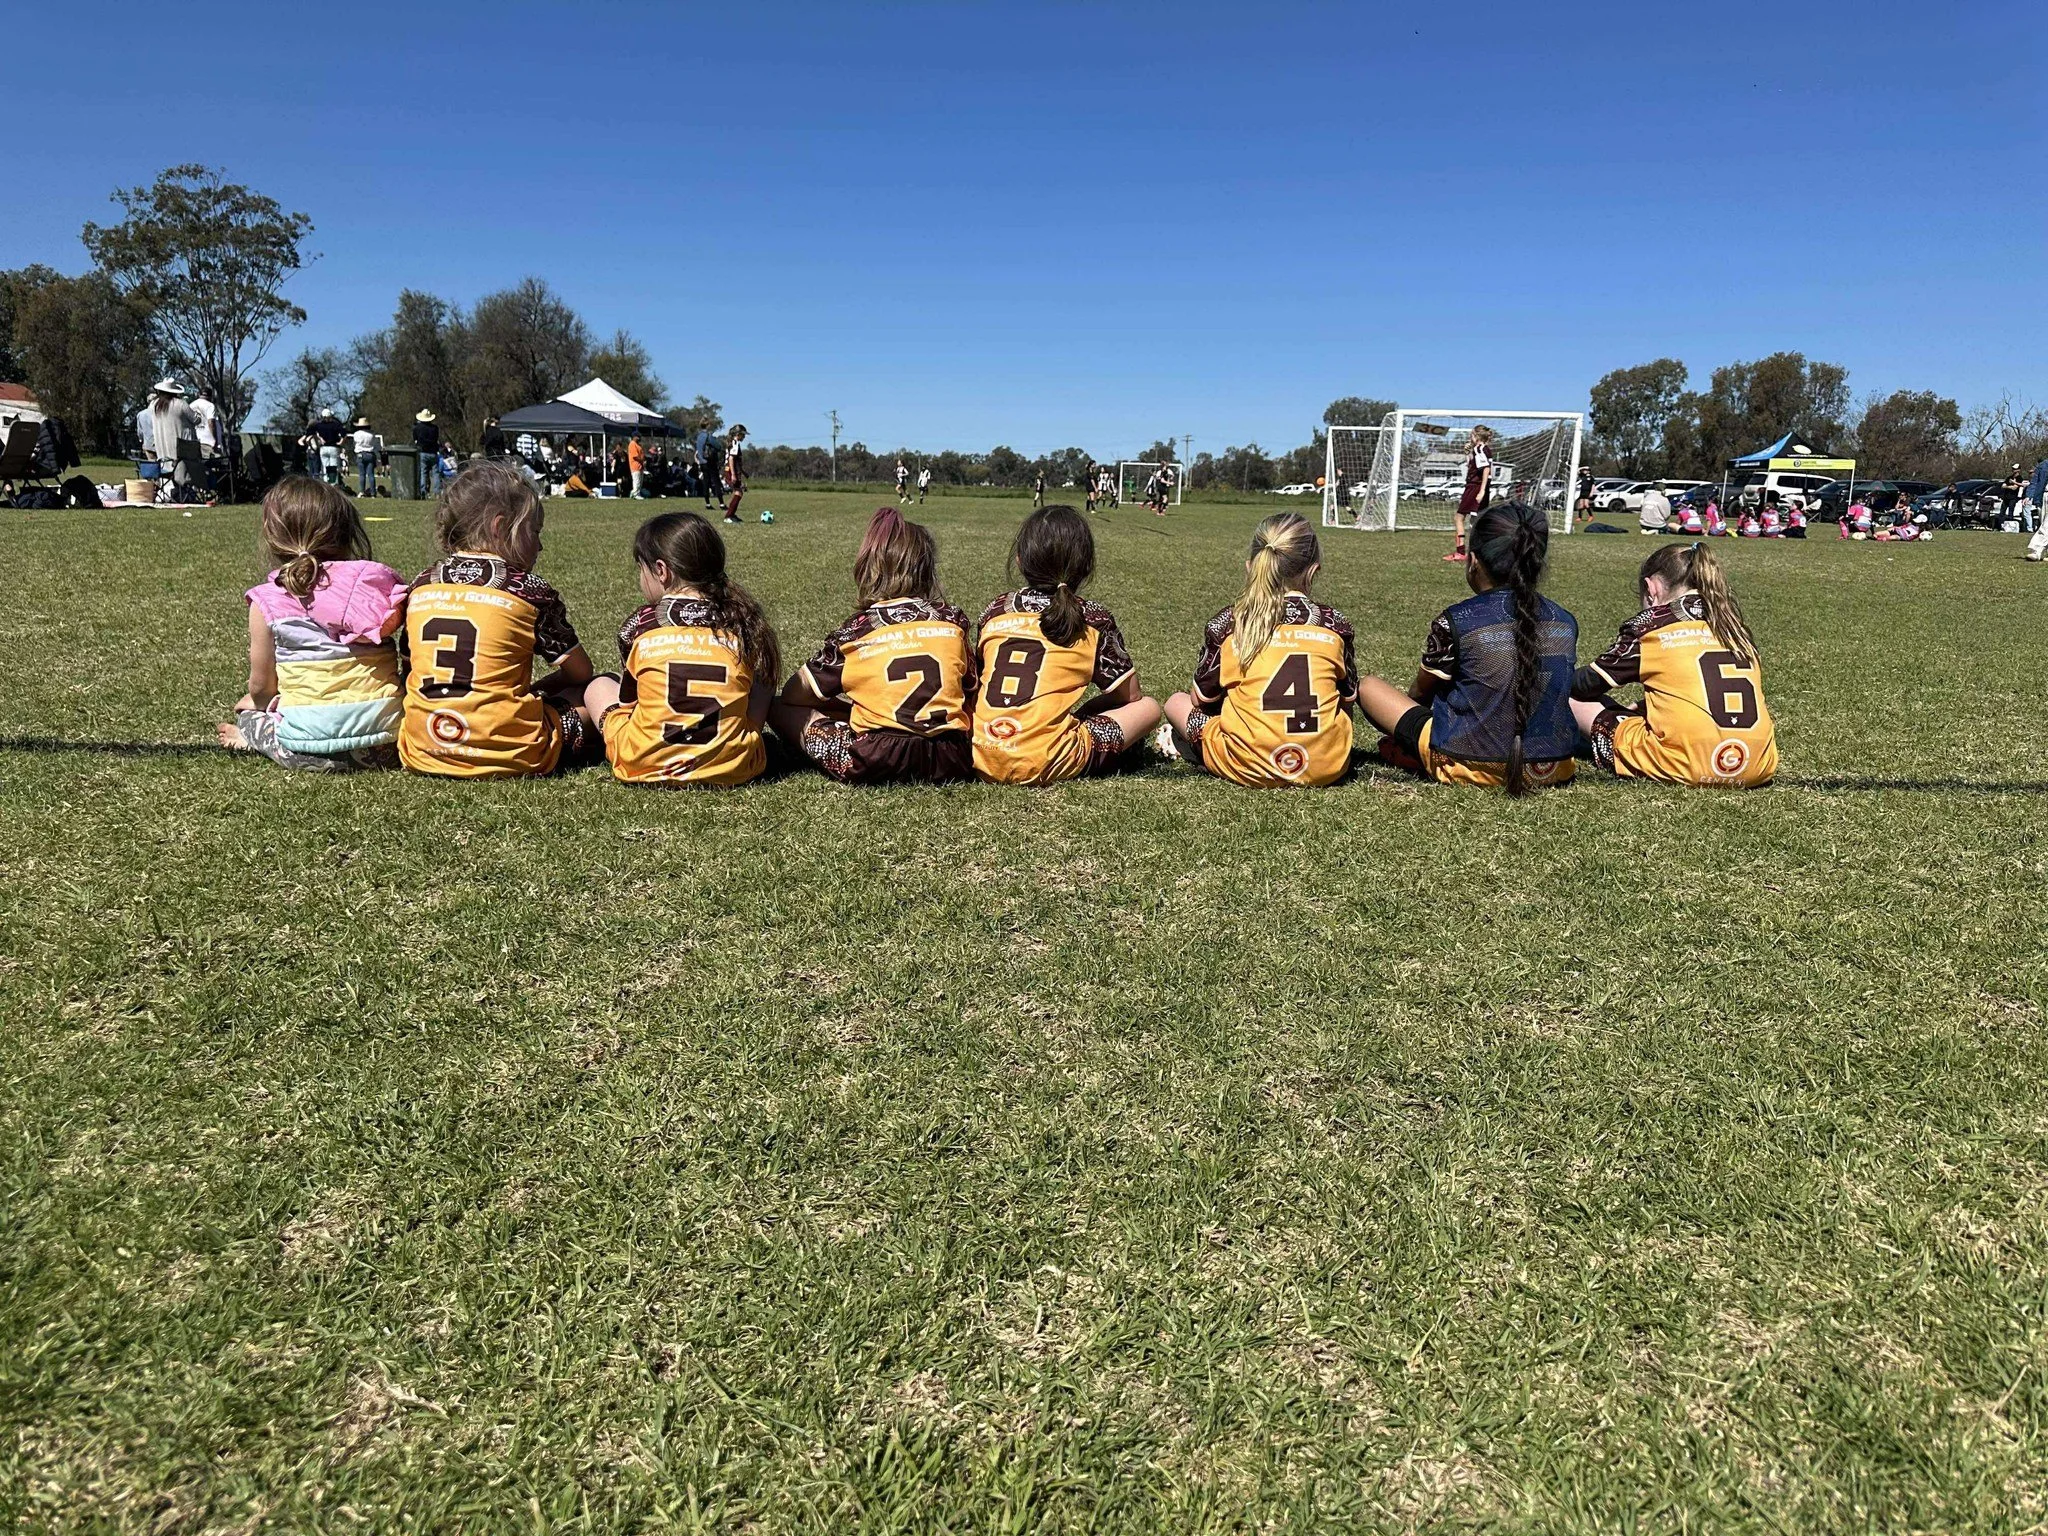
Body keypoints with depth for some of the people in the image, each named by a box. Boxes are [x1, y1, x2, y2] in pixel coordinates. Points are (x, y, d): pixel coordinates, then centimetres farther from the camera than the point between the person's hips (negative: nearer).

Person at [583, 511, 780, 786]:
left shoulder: (639, 625, -1)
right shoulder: (744, 621, 3)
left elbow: (627, 703, 10)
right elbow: (756, 714, 7)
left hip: (647, 764, -1)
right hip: (731, 767, 1)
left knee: (597, 687, 28)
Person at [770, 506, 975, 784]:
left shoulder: (855, 631, 3)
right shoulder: (952, 620, 9)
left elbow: (793, 694, 10)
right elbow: (969, 691, 17)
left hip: (877, 765, -4)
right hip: (952, 762, 5)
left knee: (780, 709, 8)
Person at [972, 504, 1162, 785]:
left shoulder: (994, 612, 11)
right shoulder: (1094, 620, 3)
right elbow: (1130, 696, 12)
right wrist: (1086, 709, 32)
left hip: (982, 761, 4)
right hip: (1044, 766, -4)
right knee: (1148, 708, 11)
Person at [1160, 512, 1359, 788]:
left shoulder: (1226, 624, -2)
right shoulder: (1335, 624, 2)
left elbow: (1201, 700, 8)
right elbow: (1347, 703, 12)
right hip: (1328, 767, 0)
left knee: (1177, 703, 22)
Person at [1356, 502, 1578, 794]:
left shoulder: (1456, 621, -14)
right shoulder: (1565, 623, 1)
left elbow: (1421, 691, 2)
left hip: (1474, 769, -4)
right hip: (1554, 770, 4)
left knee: (1369, 686, 11)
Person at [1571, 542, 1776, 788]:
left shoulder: (1652, 622, 2)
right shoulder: (1734, 624, 16)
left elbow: (1586, 684, 10)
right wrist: (1642, 709, 33)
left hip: (1687, 768, -6)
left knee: (1574, 701, 9)